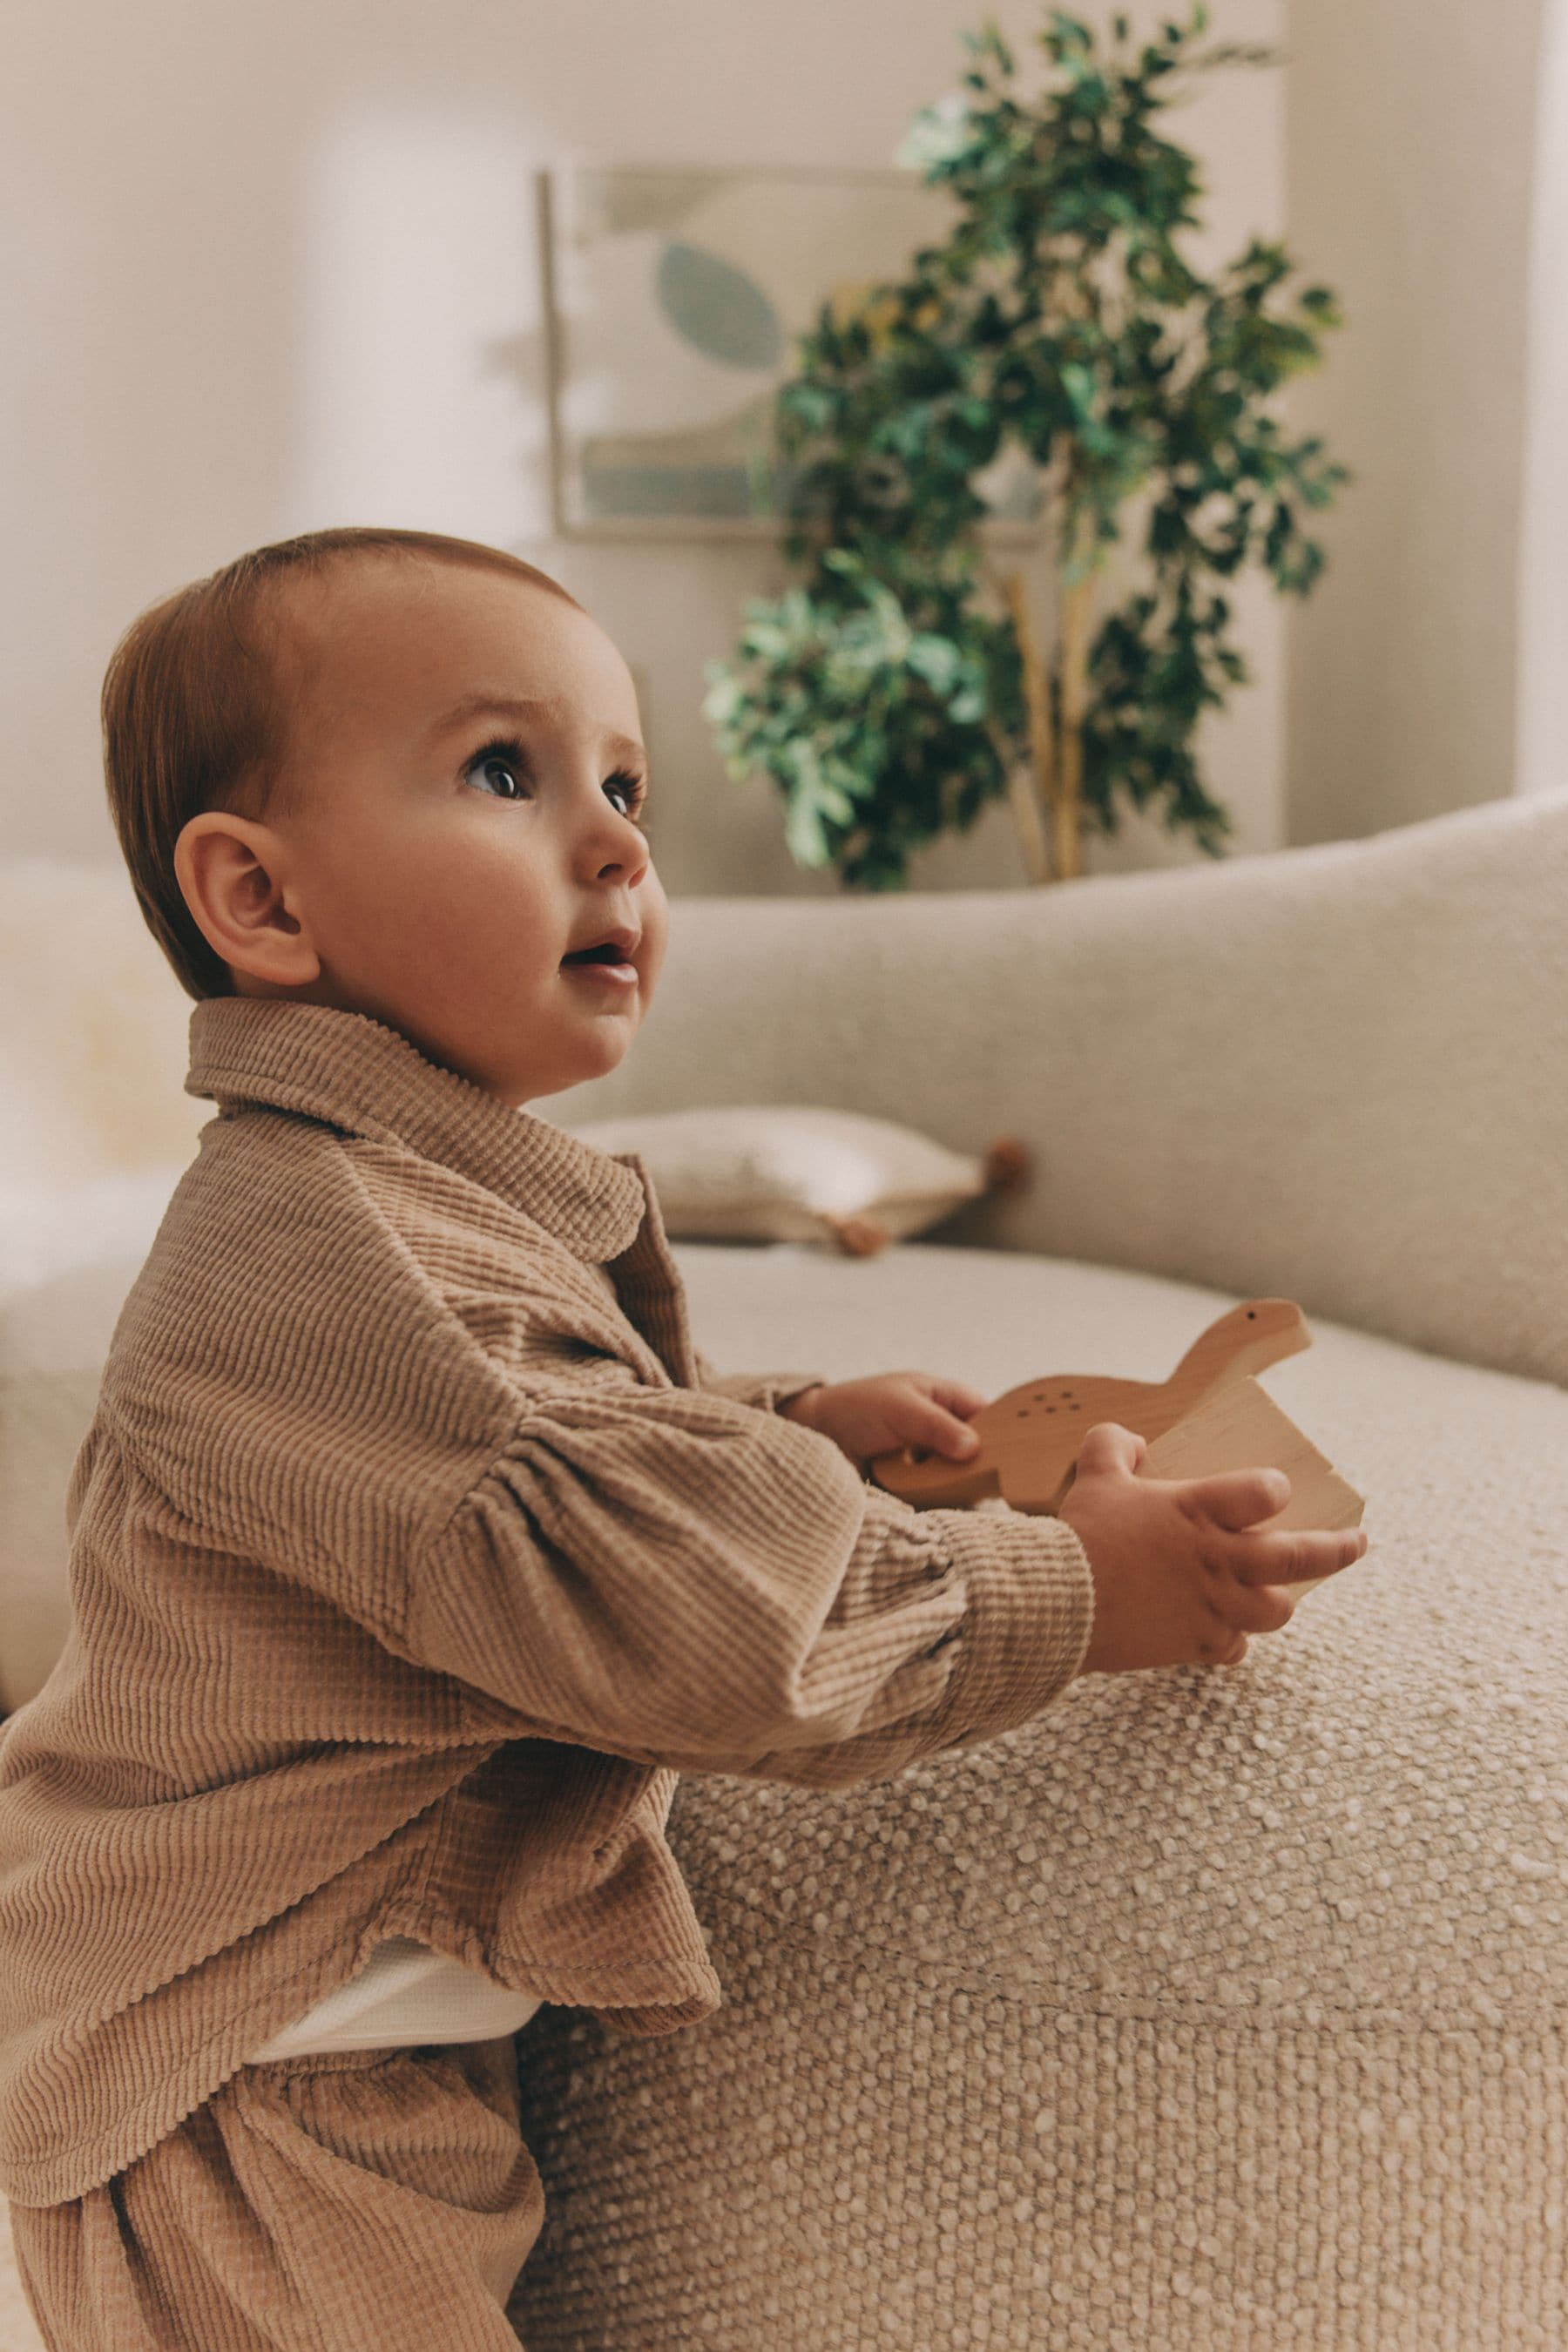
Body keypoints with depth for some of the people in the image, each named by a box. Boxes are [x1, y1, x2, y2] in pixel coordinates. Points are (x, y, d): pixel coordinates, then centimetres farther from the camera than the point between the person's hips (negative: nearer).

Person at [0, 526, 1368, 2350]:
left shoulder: (434, 1186, 6)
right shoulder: (316, 1251, -30)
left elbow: (584, 1429, 23)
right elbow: (681, 1614, -32)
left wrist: (788, 1420, 7)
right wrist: (1072, 1597, -22)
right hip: (244, 2096, -9)